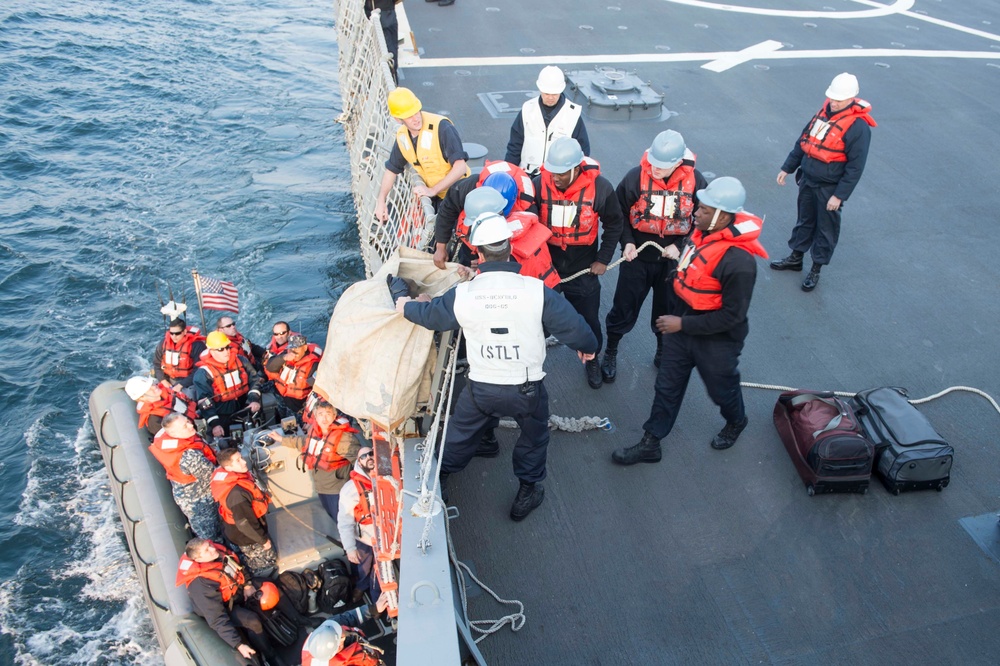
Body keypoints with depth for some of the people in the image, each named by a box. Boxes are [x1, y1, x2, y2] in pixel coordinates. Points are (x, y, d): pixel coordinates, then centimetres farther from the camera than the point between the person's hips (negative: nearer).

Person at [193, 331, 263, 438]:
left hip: (244, 408, 3)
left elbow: (254, 379, 8)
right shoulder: (204, 373, -9)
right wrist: (214, 423, -22)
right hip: (222, 416, -3)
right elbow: (204, 402, -13)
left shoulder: (240, 361, 4)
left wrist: (254, 399, -9)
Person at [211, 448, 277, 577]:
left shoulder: (230, 478, -12)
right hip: (247, 537, -8)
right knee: (267, 562, 17)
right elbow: (245, 523, -32)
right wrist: (263, 539, -17)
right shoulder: (236, 494, -42)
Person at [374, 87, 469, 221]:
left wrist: (432, 190, -30)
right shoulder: (402, 136, -3)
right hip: (434, 196, 6)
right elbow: (392, 169, 11)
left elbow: (460, 167, -29)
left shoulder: (442, 127, -24)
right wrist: (381, 201, 3)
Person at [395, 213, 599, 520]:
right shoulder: (536, 290, -18)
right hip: (527, 390, -1)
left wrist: (407, 304, 31)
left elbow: (429, 314, 7)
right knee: (534, 436, 27)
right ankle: (527, 491, 40)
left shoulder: (461, 295, -12)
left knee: (461, 432, 29)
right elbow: (573, 327, -12)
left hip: (480, 389, 2)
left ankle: (440, 478, 50)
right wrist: (587, 347, 12)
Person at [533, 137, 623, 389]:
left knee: (589, 320, 15)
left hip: (583, 268, 0)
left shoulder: (600, 187, -18)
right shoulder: (539, 185, -19)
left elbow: (614, 223, -1)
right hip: (546, 264, 0)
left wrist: (603, 259, -3)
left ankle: (592, 360, 41)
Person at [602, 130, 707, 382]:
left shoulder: (695, 181, -13)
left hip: (672, 260, 2)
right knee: (624, 308, 10)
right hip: (637, 257, -1)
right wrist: (627, 242, -16)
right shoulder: (635, 177, -18)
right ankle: (610, 353, 33)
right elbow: (619, 214, -4)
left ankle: (663, 353, 42)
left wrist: (680, 246, -11)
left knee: (668, 310, 18)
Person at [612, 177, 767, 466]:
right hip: (683, 325, 7)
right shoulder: (703, 231, -10)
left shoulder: (739, 261, -34)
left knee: (721, 388, 21)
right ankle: (650, 443, 31)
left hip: (716, 340, -7)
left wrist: (683, 324, -24)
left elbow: (732, 315, -26)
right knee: (667, 386, 16)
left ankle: (736, 422, 54)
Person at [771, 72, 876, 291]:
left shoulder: (858, 126, -20)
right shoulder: (824, 111, 2)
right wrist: (787, 168, 13)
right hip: (807, 180, 7)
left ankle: (816, 270, 21)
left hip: (829, 188, -7)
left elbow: (855, 167, -19)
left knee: (826, 228, 9)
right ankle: (795, 258, 36)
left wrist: (839, 196, -19)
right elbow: (803, 141, 12)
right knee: (804, 220, 20)